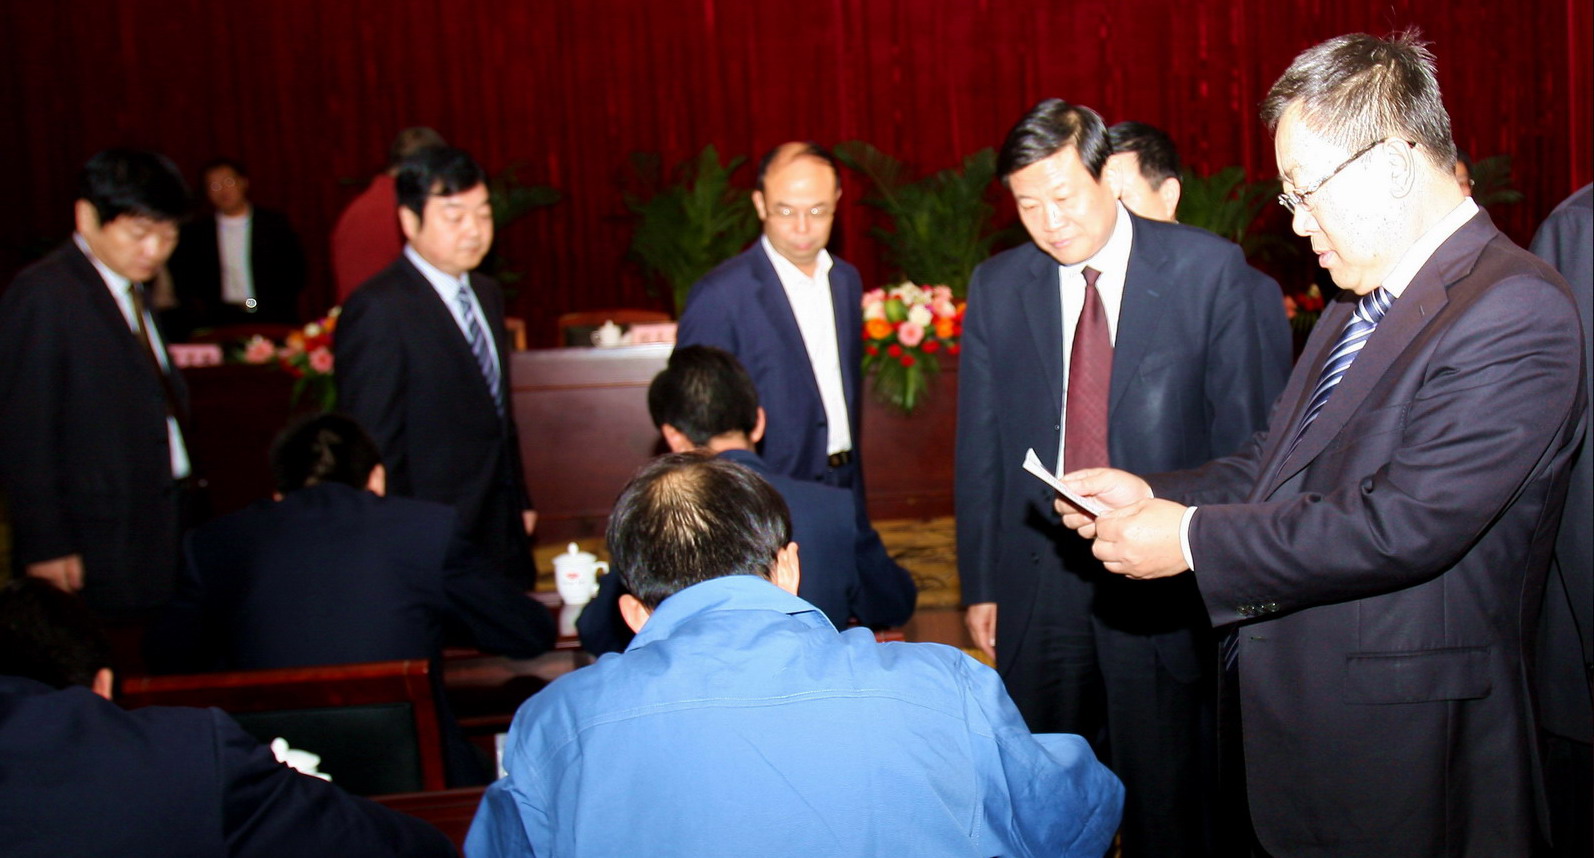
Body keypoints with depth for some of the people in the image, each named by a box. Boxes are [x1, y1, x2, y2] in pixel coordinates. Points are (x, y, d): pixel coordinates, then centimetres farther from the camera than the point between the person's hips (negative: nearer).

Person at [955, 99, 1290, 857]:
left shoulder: (1209, 270, -4)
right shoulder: (997, 287, 4)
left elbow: (1242, 432, -2)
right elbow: (979, 447, 6)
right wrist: (980, 584, 6)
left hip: (1163, 576, -2)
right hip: (1039, 577, 3)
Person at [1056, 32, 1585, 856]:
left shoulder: (1515, 314, -19)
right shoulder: (1360, 300, 12)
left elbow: (1408, 523, -26)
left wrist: (1193, 539, -21)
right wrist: (1153, 495, 0)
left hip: (1399, 742, -8)